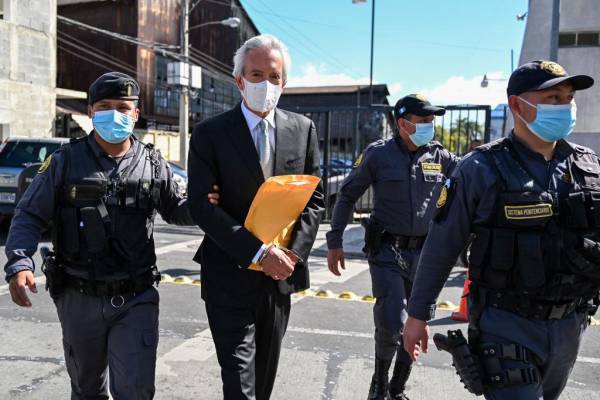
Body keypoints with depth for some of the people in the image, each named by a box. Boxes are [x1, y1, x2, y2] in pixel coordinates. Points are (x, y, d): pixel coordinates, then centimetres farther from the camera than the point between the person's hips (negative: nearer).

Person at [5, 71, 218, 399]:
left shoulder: (152, 164, 1)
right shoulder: (65, 161, -2)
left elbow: (174, 211, 12)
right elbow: (29, 216, -1)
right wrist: (19, 264, -18)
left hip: (137, 299, 0)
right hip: (79, 298, 1)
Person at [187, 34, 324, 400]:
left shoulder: (303, 129, 5)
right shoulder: (210, 134, -5)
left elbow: (315, 199, 6)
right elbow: (202, 205, -12)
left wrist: (294, 252, -9)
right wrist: (259, 253, -19)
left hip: (281, 274, 4)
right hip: (230, 275, -3)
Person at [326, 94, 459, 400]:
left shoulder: (439, 156, 3)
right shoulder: (378, 154, -5)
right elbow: (348, 195, 1)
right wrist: (335, 242, -1)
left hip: (424, 252, 4)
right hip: (387, 251, -3)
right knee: (392, 323, -12)